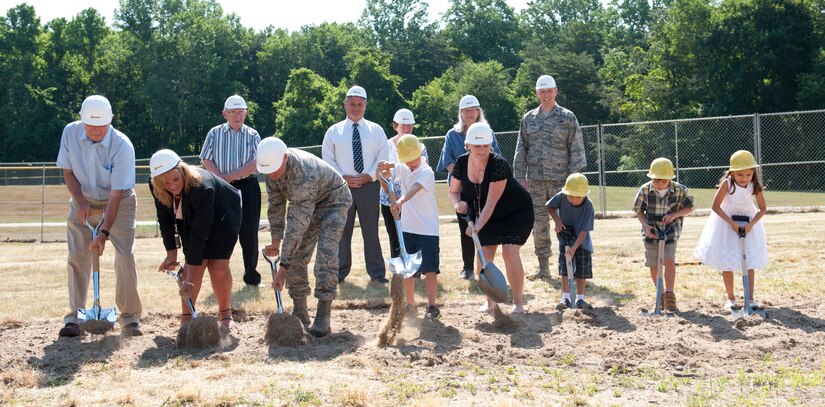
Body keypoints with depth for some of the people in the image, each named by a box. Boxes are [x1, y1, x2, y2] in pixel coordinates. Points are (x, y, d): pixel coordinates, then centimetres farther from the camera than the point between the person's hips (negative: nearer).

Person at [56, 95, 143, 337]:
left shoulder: (123, 146, -29)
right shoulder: (70, 133, -17)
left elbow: (116, 194, -28)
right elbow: (68, 172, -3)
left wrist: (104, 233, -32)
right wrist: (80, 202, -18)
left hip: (118, 201, -3)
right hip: (83, 201, 3)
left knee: (125, 255, -13)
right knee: (77, 257, -4)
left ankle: (130, 318, -4)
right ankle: (74, 317, 2)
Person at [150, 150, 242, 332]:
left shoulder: (202, 187, -43)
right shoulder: (156, 188, -25)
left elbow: (200, 232, -40)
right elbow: (165, 219, -7)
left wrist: (190, 277, -39)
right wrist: (171, 253, -10)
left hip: (221, 218, -4)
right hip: (190, 219, 4)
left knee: (218, 266, -13)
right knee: (194, 264, -12)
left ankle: (225, 314, 7)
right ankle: (186, 317, -7)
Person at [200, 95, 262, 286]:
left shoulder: (252, 135, 6)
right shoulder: (215, 133, 8)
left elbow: (256, 163, -6)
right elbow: (206, 160, 3)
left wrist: (231, 176, -14)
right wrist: (221, 177, -14)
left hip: (248, 186, 0)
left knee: (249, 230, -2)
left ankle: (251, 272, 8)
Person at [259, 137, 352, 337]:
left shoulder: (303, 175, -41)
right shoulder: (272, 166, -18)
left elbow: (297, 224, -41)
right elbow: (276, 204, -2)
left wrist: (283, 266, -40)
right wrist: (276, 241, -5)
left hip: (334, 201, -7)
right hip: (307, 204, 8)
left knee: (326, 255, -22)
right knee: (295, 255, -1)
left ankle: (323, 318, -19)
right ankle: (300, 314, 9)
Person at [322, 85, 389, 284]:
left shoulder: (376, 130, 8)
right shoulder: (334, 131, 7)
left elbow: (383, 159, 4)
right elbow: (328, 159, 4)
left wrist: (368, 176, -9)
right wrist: (343, 178, -9)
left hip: (369, 185, 0)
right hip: (341, 186, 0)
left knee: (371, 230, 1)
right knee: (342, 230, 4)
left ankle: (376, 273, 7)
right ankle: (340, 272, 12)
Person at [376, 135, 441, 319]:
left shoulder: (426, 172, -14)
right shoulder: (402, 168, 4)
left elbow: (413, 189, -33)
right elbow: (381, 178, 11)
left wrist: (401, 201, -51)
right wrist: (380, 169, -13)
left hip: (428, 229, -6)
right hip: (407, 227, 6)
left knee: (429, 269, -2)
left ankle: (432, 306, 7)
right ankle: (410, 305, 20)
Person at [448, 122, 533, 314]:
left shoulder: (498, 164, -30)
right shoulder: (461, 164, -13)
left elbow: (491, 202, -34)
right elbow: (454, 191, 2)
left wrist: (478, 226, -44)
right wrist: (457, 204, -21)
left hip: (517, 212, -5)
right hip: (486, 216, 5)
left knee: (510, 252, -20)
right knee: (483, 255, -6)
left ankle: (518, 302, -7)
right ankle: (490, 300, 13)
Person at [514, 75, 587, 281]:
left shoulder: (567, 117, 3)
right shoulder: (528, 119, 12)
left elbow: (576, 149, -1)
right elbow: (521, 150, 12)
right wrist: (520, 176, 3)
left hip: (561, 179, -3)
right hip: (535, 181, 3)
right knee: (538, 223, 4)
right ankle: (543, 267, 12)